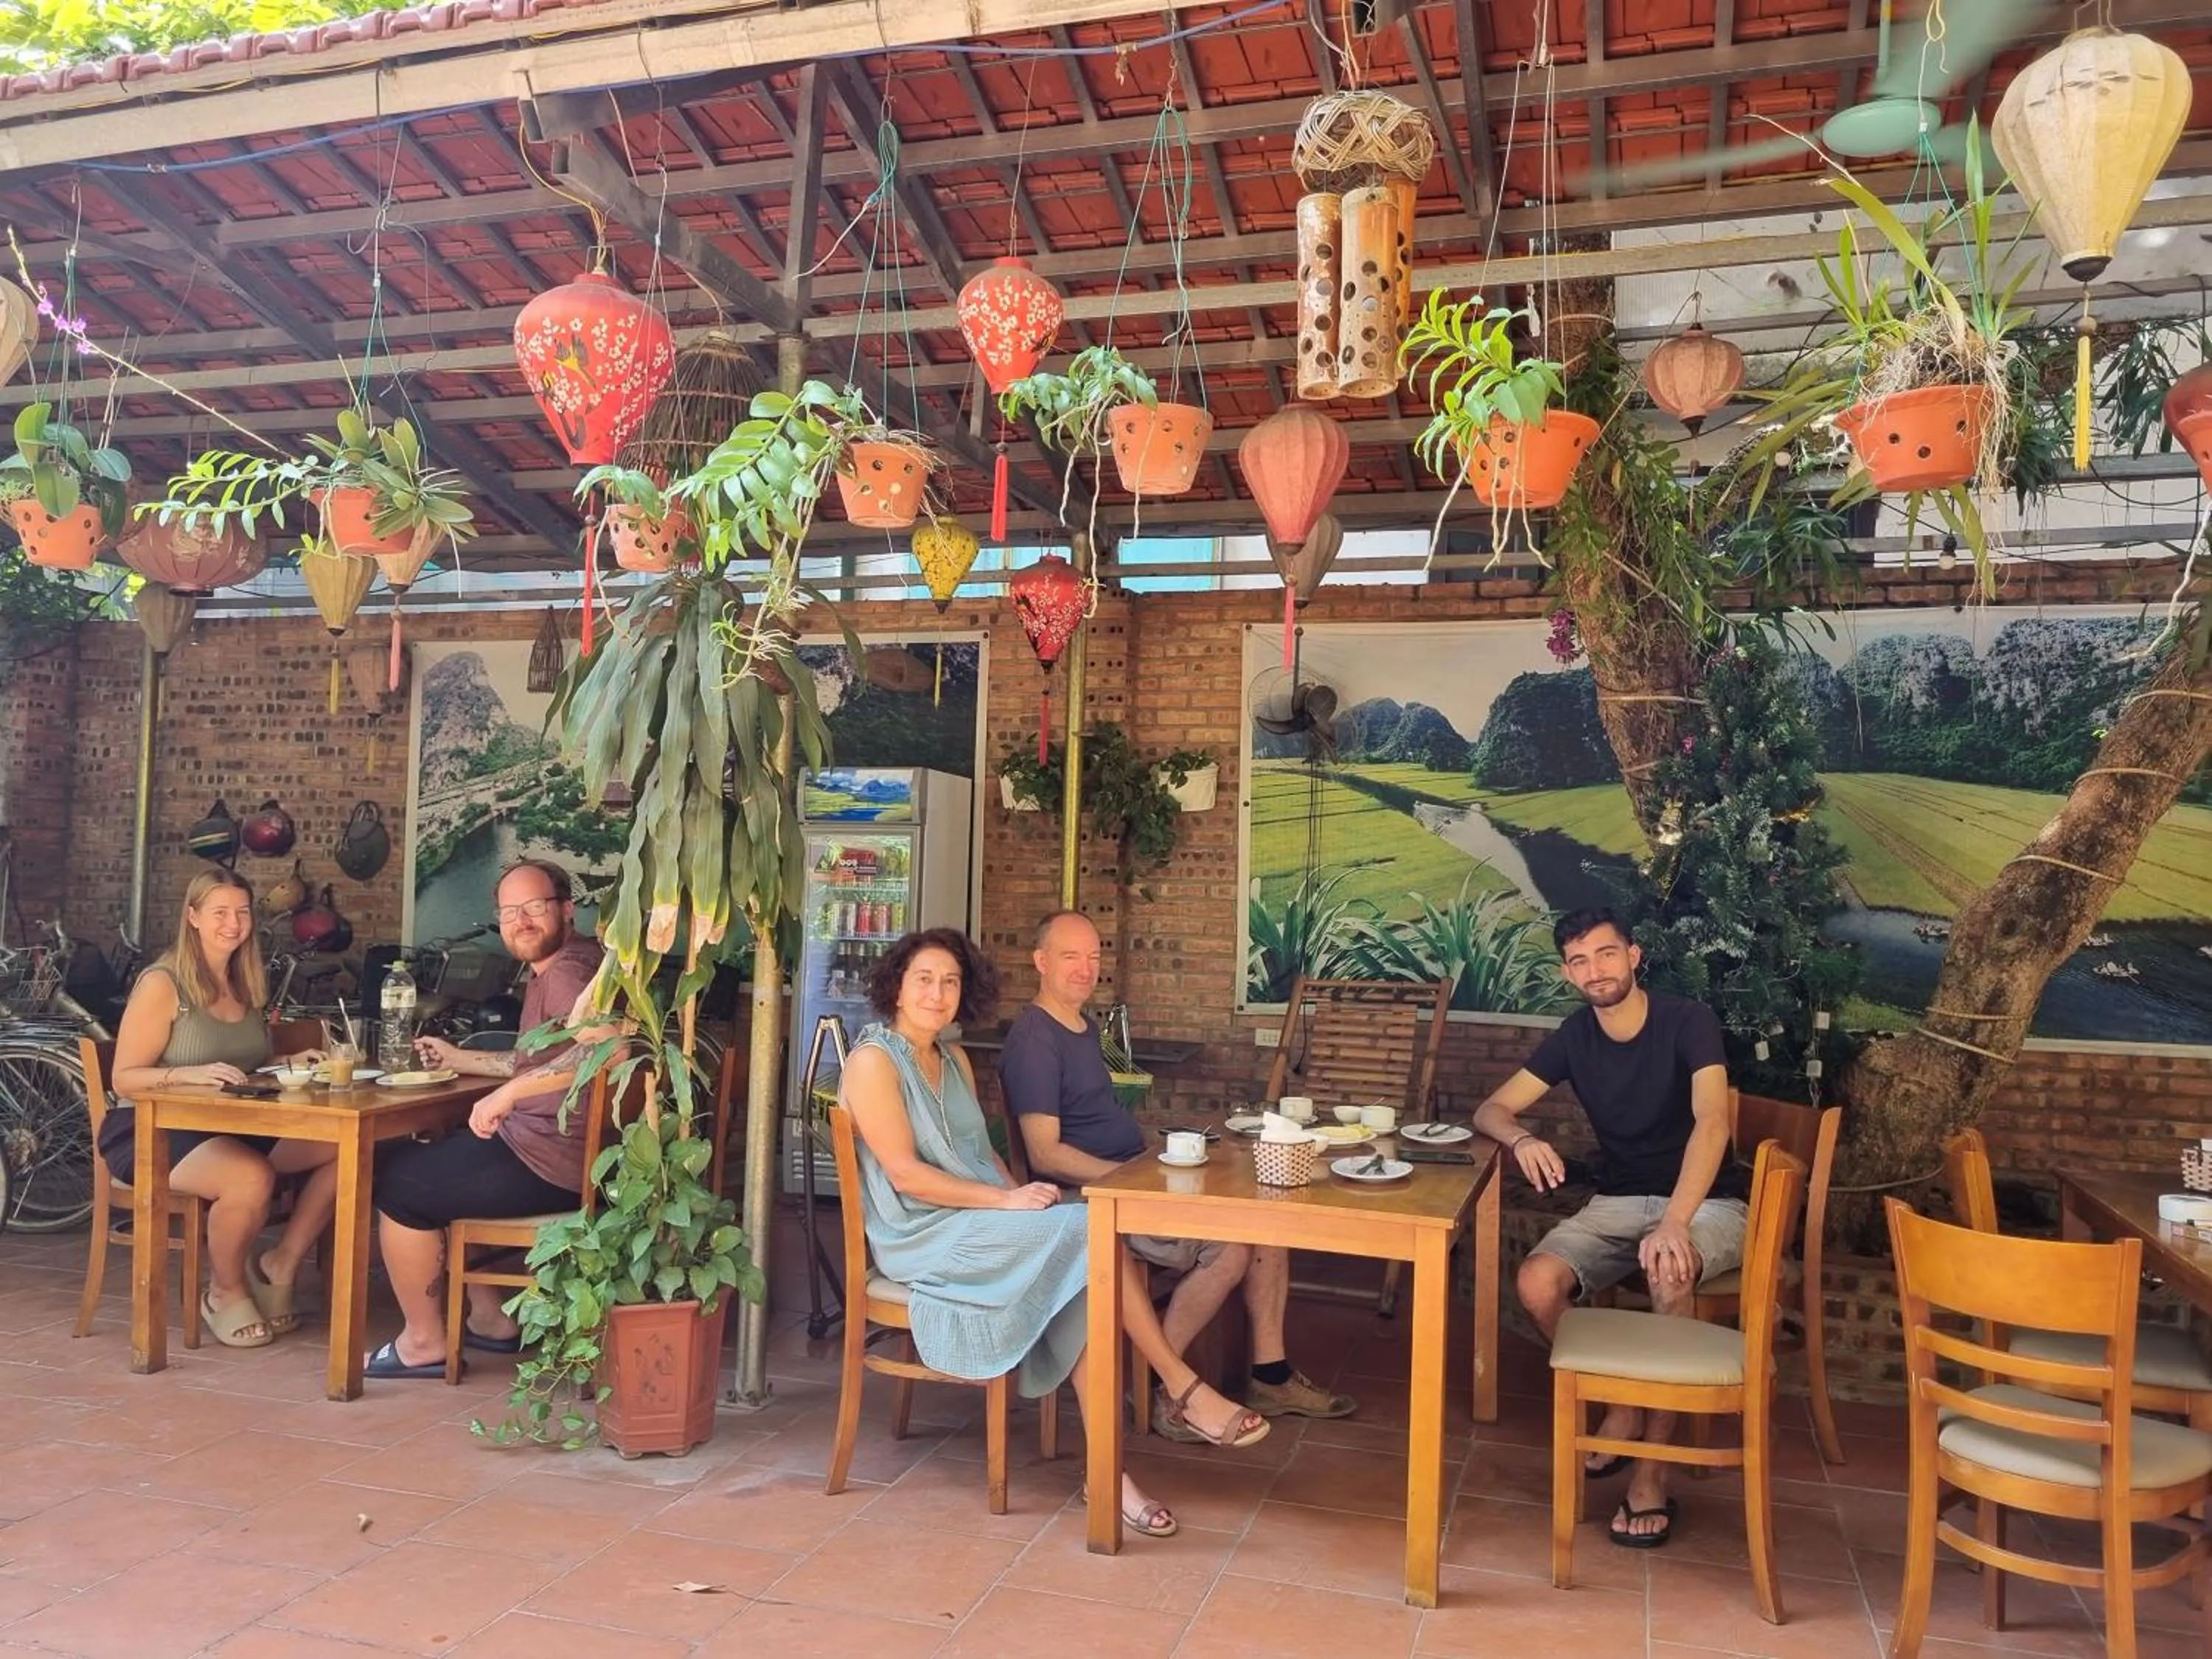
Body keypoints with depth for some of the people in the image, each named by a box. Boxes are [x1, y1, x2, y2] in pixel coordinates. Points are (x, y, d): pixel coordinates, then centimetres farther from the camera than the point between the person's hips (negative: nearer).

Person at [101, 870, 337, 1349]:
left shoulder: (247, 985, 14)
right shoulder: (162, 984, -7)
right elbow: (124, 1078, -12)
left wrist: (290, 1063, 6)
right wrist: (191, 1074, -28)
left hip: (236, 1128, 7)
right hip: (154, 1131, -7)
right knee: (251, 1177, -37)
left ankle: (281, 1266, -1)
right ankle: (226, 1292, -7)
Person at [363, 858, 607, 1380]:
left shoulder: (569, 971, -19)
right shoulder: (550, 971, 16)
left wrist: (508, 1092, -35)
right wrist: (459, 1059, 27)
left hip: (548, 1164, -11)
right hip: (537, 1144, 11)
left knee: (397, 1182, 2)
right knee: (421, 1161, 28)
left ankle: (424, 1342, 13)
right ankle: (488, 1317, 24)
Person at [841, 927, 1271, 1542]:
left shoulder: (954, 1058, 16)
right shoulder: (874, 1061, -9)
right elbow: (904, 1173, -16)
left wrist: (1020, 1196, -4)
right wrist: (1007, 1200, -19)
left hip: (980, 1222, 7)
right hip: (923, 1237, -7)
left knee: (1090, 1285, -20)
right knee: (1089, 1232, -23)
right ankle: (1184, 1388, -12)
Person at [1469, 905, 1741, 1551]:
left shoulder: (1688, 1022, -15)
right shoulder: (1575, 1035, -1)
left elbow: (1712, 1123, -29)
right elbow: (1492, 1109, 0)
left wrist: (1675, 1222, -44)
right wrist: (1522, 1139, -26)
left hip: (1705, 1203, -4)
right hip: (1620, 1203, 4)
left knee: (1668, 1272, -38)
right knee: (1536, 1284, -23)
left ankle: (1652, 1469, -24)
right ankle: (1619, 1408, 1)